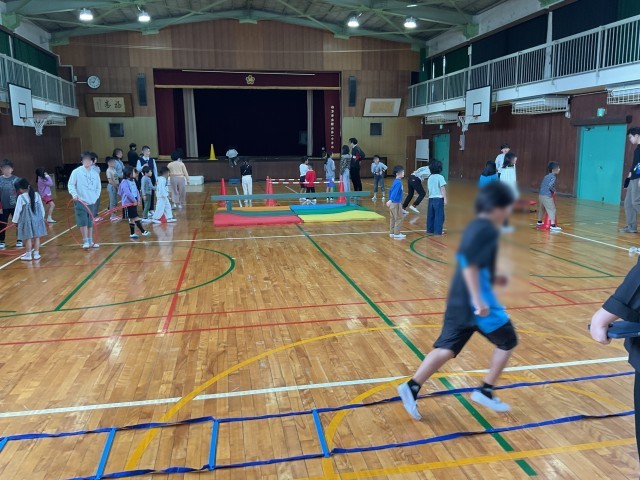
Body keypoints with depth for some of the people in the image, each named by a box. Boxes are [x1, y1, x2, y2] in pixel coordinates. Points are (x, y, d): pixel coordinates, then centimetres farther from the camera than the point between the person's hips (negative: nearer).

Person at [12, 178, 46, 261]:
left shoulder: (21, 197, -13)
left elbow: (18, 210, -8)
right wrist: (42, 217, 19)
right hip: (37, 219, 4)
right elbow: (41, 208, 6)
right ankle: (36, 254, 15)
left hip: (27, 220, -4)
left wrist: (15, 220, 4)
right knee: (37, 237, 9)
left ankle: (28, 255, 12)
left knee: (28, 238, 4)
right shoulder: (37, 195, -1)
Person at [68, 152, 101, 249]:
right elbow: (70, 184, -4)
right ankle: (85, 242, 1)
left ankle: (90, 241, 20)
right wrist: (74, 194, -19)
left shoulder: (95, 174, 5)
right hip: (80, 202, -4)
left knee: (90, 223, 10)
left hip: (91, 202, 4)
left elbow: (98, 188, 12)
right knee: (83, 222, -8)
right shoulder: (76, 172, -5)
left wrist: (95, 198, 1)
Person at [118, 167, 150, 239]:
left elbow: (136, 190, 12)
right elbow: (128, 193, -22)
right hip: (129, 203, -9)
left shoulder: (133, 181, 13)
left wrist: (138, 200, 3)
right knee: (135, 218, -5)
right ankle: (143, 231, -3)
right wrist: (134, 200, -17)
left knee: (132, 218, 12)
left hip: (134, 202, 9)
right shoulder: (125, 182, -14)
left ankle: (132, 234, 18)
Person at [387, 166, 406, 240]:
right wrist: (390, 200, -41)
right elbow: (395, 192, -31)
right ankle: (397, 234, 2)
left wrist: (390, 200, 26)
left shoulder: (395, 181, 10)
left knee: (393, 219, 14)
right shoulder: (398, 182, -18)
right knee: (398, 219, -2)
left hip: (393, 203, 9)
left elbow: (390, 190, 19)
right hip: (396, 203, -9)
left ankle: (392, 233, 21)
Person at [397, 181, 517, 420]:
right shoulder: (487, 230, -14)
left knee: (447, 347, 9)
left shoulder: (475, 227, 16)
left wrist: (492, 278, 27)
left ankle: (412, 387, 2)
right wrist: (478, 299, -27)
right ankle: (486, 391, 18)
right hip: (475, 300, -9)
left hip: (459, 299, 9)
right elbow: (469, 262, -26)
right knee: (507, 341, 11)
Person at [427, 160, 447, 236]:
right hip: (439, 199, -6)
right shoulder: (440, 177, -11)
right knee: (439, 216, 0)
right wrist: (445, 198, -13)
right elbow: (443, 189, -14)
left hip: (431, 198, 6)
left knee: (430, 215, 12)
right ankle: (437, 231, 1)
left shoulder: (430, 177, 7)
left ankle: (430, 230, 19)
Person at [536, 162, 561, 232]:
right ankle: (553, 226, -17)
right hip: (547, 196, -9)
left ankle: (539, 222, 39)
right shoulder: (553, 177, -9)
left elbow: (542, 185, 21)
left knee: (541, 209, 24)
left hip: (541, 195, 9)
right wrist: (554, 190, -5)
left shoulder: (546, 176, 16)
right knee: (552, 210, -8)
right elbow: (550, 185, -21)